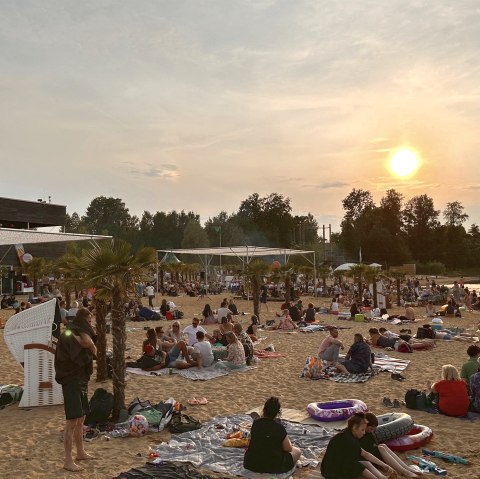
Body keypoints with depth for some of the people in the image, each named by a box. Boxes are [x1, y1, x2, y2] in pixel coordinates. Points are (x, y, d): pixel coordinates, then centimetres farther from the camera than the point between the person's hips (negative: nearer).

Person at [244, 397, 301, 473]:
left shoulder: (255, 423, -4)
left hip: (251, 465, 4)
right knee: (297, 452, 17)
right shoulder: (279, 427, -17)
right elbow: (288, 449, -3)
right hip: (273, 467, -3)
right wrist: (288, 441, 18)